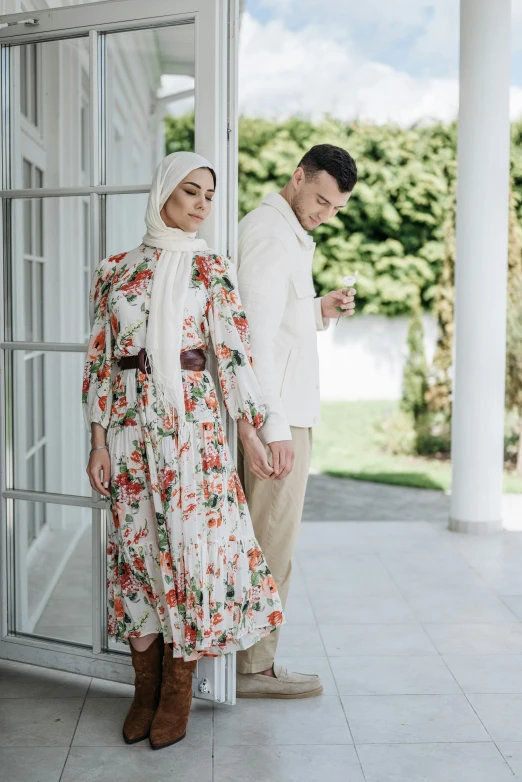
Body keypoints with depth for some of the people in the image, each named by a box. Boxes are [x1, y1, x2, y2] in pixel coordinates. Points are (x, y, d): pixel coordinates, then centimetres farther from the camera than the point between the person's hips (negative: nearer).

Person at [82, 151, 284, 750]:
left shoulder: (210, 269, 4)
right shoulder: (115, 270, 8)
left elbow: (232, 352, 0)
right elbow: (101, 358, 7)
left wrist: (250, 432, -4)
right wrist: (98, 443, 2)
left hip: (191, 419, -2)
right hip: (129, 422, 2)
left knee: (189, 541, -2)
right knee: (135, 542, 5)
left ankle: (177, 690, 13)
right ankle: (145, 685, 19)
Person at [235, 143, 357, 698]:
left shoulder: (287, 234, 21)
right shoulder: (269, 232, -12)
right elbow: (257, 334, -20)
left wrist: (319, 311, 9)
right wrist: (276, 427, -22)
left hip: (283, 410, 10)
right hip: (277, 415, -10)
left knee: (266, 543, 13)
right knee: (271, 545, -3)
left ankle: (252, 659, 22)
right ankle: (253, 668, 7)